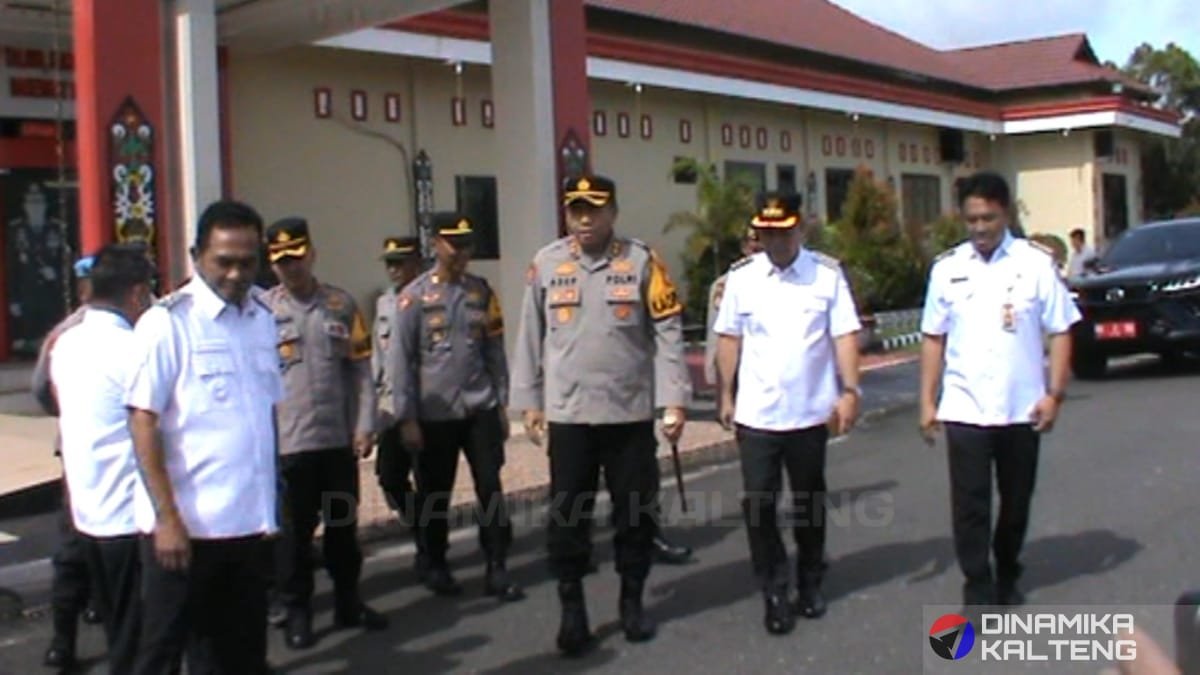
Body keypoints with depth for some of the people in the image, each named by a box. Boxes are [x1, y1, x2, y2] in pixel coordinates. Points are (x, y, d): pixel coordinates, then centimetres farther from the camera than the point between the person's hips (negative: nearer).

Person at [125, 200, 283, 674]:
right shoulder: (167, 323, -9)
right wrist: (167, 517, -15)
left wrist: (271, 504, 12)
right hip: (186, 523, -5)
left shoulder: (263, 319, 7)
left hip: (250, 522, 5)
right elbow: (143, 422, -11)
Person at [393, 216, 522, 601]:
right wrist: (406, 417, -7)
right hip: (435, 414, -2)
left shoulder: (482, 291, 5)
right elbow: (402, 360, -5)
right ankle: (436, 567, 25)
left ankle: (497, 569, 7)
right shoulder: (414, 296, -5)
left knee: (491, 489, 0)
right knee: (435, 495, 9)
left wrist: (501, 404, 7)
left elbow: (495, 350, 9)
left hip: (480, 409, 2)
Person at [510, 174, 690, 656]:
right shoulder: (545, 265, 2)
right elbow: (530, 337, 6)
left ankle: (632, 603, 26)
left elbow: (667, 333, -2)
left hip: (631, 412, 0)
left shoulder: (641, 261, -1)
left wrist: (674, 400, -7)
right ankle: (572, 610, 16)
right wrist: (529, 402, 5)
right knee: (567, 514, 4)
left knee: (636, 511, 9)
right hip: (567, 414, 0)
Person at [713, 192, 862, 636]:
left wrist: (849, 390, -13)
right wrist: (726, 394, 6)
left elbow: (845, 334, -6)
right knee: (758, 504, -2)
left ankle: (810, 585, 31)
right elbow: (730, 338, 5)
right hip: (756, 414, 0)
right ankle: (775, 593, 11)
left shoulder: (828, 274, -4)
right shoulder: (741, 277, 0)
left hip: (811, 412, 0)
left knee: (809, 502, 14)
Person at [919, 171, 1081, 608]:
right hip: (964, 409, 0)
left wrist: (1054, 394, -8)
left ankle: (1007, 579, 33)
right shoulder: (947, 268, 2)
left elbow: (1060, 330, -1)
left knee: (1016, 502, 14)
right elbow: (933, 337, 5)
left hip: (1022, 409, 0)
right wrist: (927, 401, 2)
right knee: (970, 506, -2)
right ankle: (978, 592, 6)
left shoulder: (1036, 262, -3)